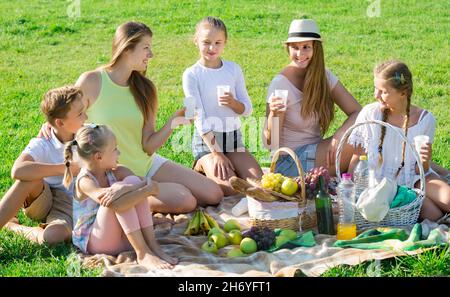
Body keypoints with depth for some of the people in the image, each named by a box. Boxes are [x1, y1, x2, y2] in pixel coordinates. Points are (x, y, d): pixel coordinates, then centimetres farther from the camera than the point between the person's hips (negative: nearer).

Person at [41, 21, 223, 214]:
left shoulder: (144, 89, 2)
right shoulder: (91, 82, -12)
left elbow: (148, 146, -3)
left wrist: (172, 123, -18)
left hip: (148, 165, 6)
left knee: (213, 195, -2)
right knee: (184, 201, -23)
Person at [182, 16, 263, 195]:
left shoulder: (234, 69, 4)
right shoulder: (191, 74, -8)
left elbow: (247, 109, 5)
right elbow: (199, 117, -12)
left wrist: (233, 103, -19)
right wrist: (217, 153, -18)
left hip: (233, 137, 5)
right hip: (206, 140, -4)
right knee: (229, 188, -23)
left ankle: (212, 168, 12)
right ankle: (201, 167, 8)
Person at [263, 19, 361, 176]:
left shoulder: (323, 76, 0)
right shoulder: (280, 83, -15)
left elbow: (357, 112, -4)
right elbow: (269, 142, -15)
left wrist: (338, 136, -22)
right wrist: (274, 115, -35)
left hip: (315, 154, 6)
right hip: (289, 163, -6)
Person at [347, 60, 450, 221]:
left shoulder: (425, 119, -8)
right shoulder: (369, 114, -12)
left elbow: (420, 171, -2)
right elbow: (357, 159, -3)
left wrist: (423, 161, -23)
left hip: (412, 179, 2)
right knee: (432, 215, -22)